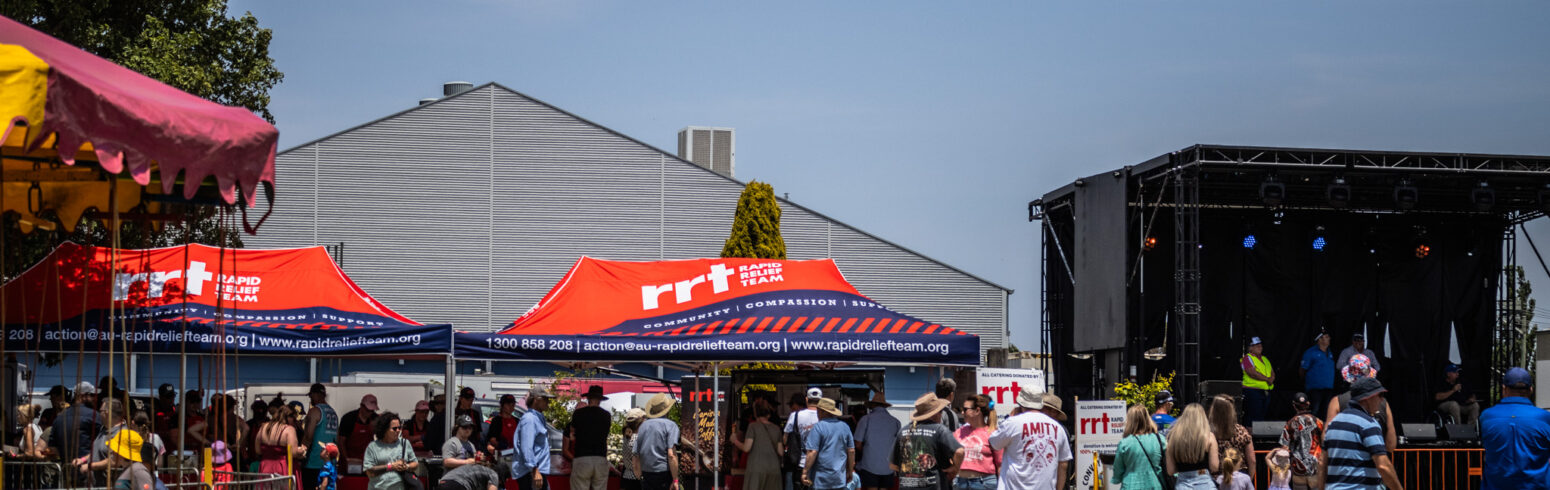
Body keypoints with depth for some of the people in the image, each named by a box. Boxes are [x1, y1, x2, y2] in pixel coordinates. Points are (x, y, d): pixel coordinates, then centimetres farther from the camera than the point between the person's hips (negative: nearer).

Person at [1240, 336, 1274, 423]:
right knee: (1253, 418, -12)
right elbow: (1252, 373, -16)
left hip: (1266, 392, 8)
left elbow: (1272, 373, 15)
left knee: (1262, 416, 7)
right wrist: (1267, 379, -13)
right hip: (1253, 392, -8)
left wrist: (1271, 379, -9)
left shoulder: (1264, 359, 21)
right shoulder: (1247, 358, -3)